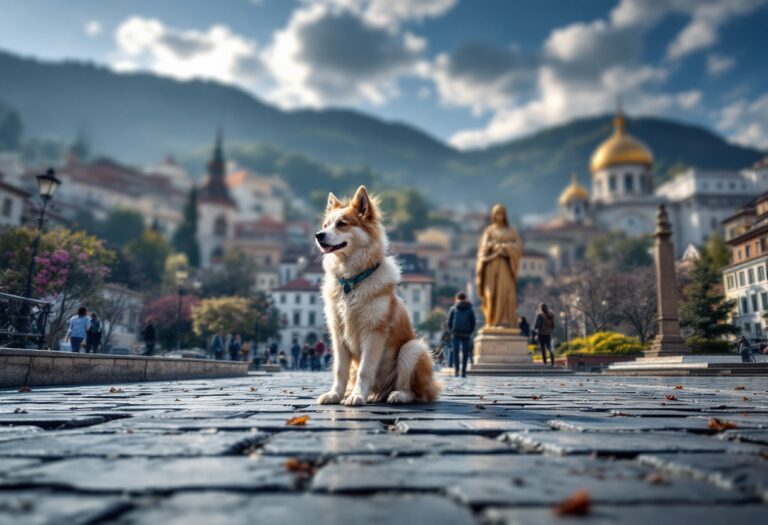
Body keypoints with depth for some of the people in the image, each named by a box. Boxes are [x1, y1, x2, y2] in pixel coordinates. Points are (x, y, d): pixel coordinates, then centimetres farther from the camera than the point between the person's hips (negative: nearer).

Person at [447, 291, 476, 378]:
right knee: (465, 352, 6)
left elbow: (449, 322, 2)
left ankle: (456, 369, -15)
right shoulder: (470, 309, 7)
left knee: (455, 352, 1)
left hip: (455, 333, -1)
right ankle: (463, 371, 2)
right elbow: (473, 323, 5)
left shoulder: (453, 308, 3)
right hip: (466, 334, 1)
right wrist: (470, 332, 12)